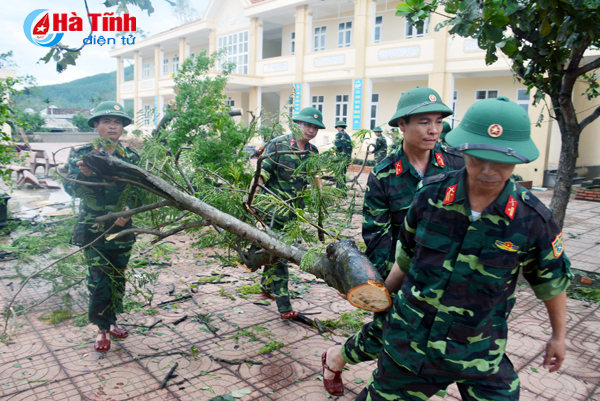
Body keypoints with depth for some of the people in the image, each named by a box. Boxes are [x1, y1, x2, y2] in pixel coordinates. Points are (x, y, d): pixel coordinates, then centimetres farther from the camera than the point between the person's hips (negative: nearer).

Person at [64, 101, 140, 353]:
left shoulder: (130, 157, 2)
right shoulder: (81, 154, -1)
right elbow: (71, 189, -4)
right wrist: (83, 174, -24)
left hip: (121, 228, 2)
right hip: (93, 228, -2)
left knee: (118, 278, 12)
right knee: (99, 280, -4)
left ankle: (112, 321, 31)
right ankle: (102, 329, 13)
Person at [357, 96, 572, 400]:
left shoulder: (532, 219, -14)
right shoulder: (430, 195, -12)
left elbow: (552, 279, 3)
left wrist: (558, 336, 14)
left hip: (480, 351, -1)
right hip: (410, 337, 1)